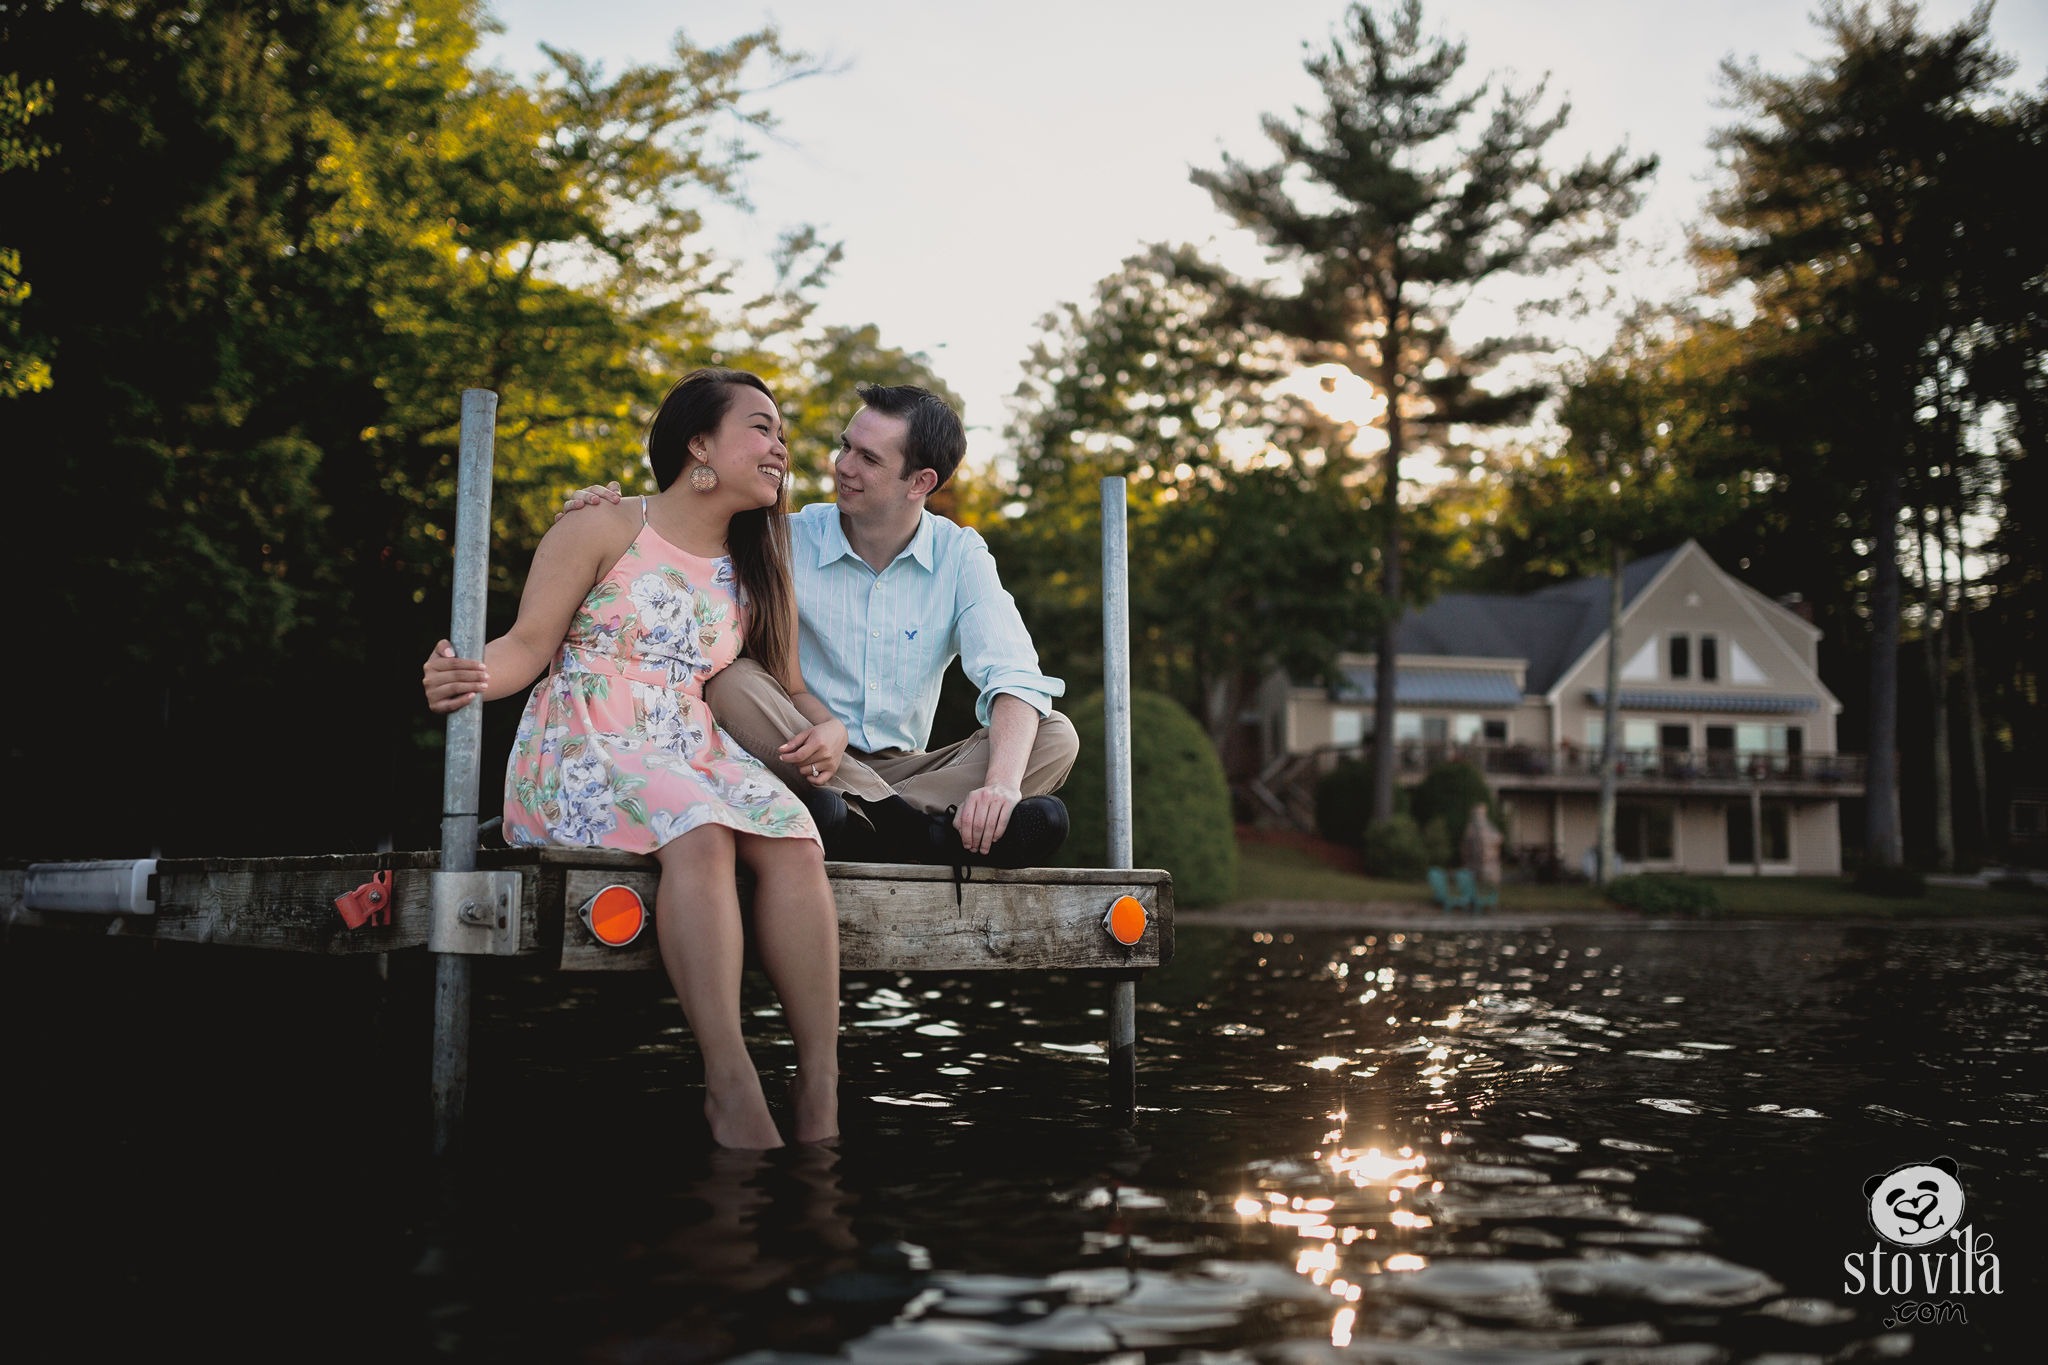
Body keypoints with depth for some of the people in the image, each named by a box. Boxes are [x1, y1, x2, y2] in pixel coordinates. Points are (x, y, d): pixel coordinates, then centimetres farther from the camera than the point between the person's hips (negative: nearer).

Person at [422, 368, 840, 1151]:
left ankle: (819, 1083, -30)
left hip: (693, 756, 5)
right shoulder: (603, 533, 4)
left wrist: (826, 729, -2)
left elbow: (786, 687, 22)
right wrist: (469, 677, -25)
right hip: (582, 756, -5)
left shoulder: (757, 575, 19)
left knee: (795, 841, -28)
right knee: (700, 835, -37)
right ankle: (730, 1083, -38)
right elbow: (530, 644, -2)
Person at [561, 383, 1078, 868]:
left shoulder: (960, 555, -1)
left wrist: (1001, 783, -33)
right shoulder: (789, 540, 0)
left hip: (903, 771, 1)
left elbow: (1013, 677, -14)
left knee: (1057, 737, -19)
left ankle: (863, 823, -41)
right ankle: (928, 832, -41)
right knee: (733, 681, -29)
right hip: (805, 768, 0)